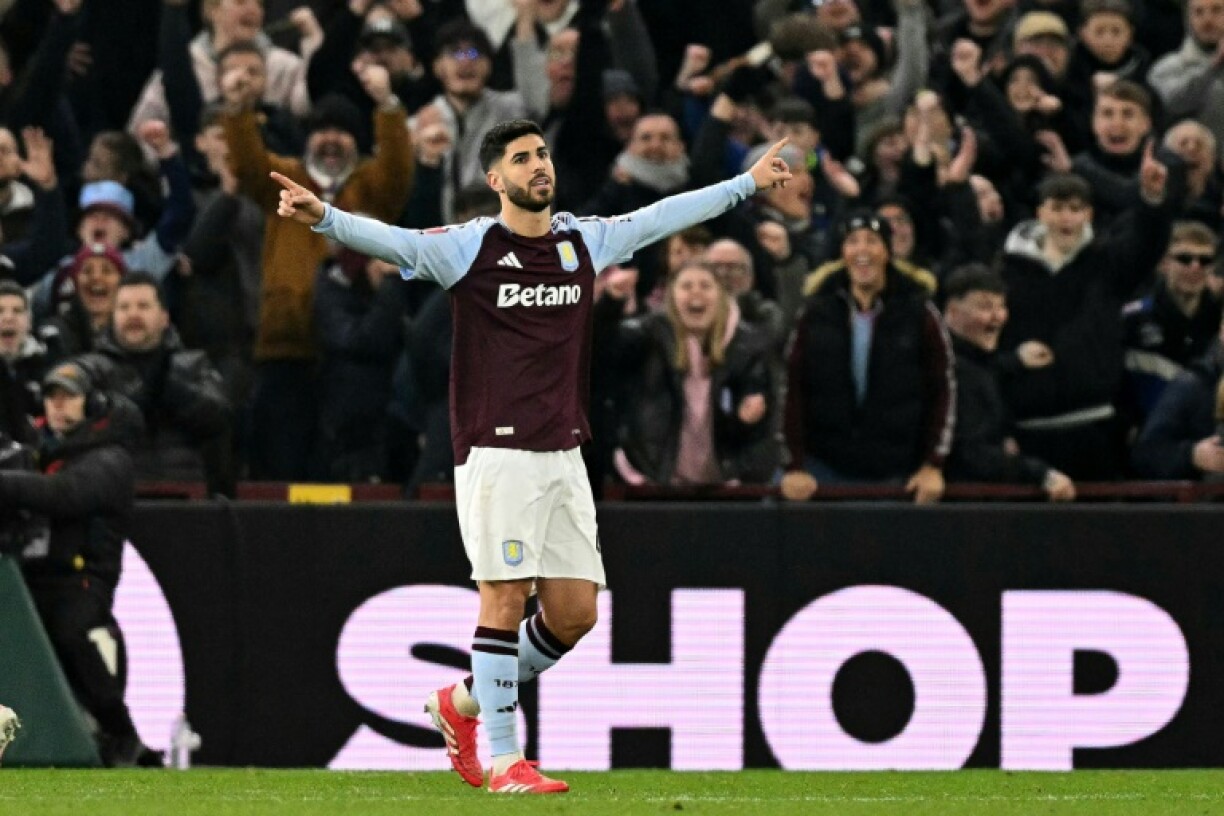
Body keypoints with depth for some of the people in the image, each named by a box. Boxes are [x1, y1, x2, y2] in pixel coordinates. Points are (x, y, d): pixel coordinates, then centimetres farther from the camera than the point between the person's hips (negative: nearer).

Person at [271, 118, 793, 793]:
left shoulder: (585, 241, 12)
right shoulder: (469, 246, -4)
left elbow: (663, 217, 24)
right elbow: (388, 240, -18)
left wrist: (748, 183, 32)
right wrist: (323, 217, -36)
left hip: (564, 456, 6)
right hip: (497, 453, -6)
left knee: (574, 613, 4)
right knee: (505, 598, -9)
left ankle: (464, 703, 24)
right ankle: (503, 760, -3)